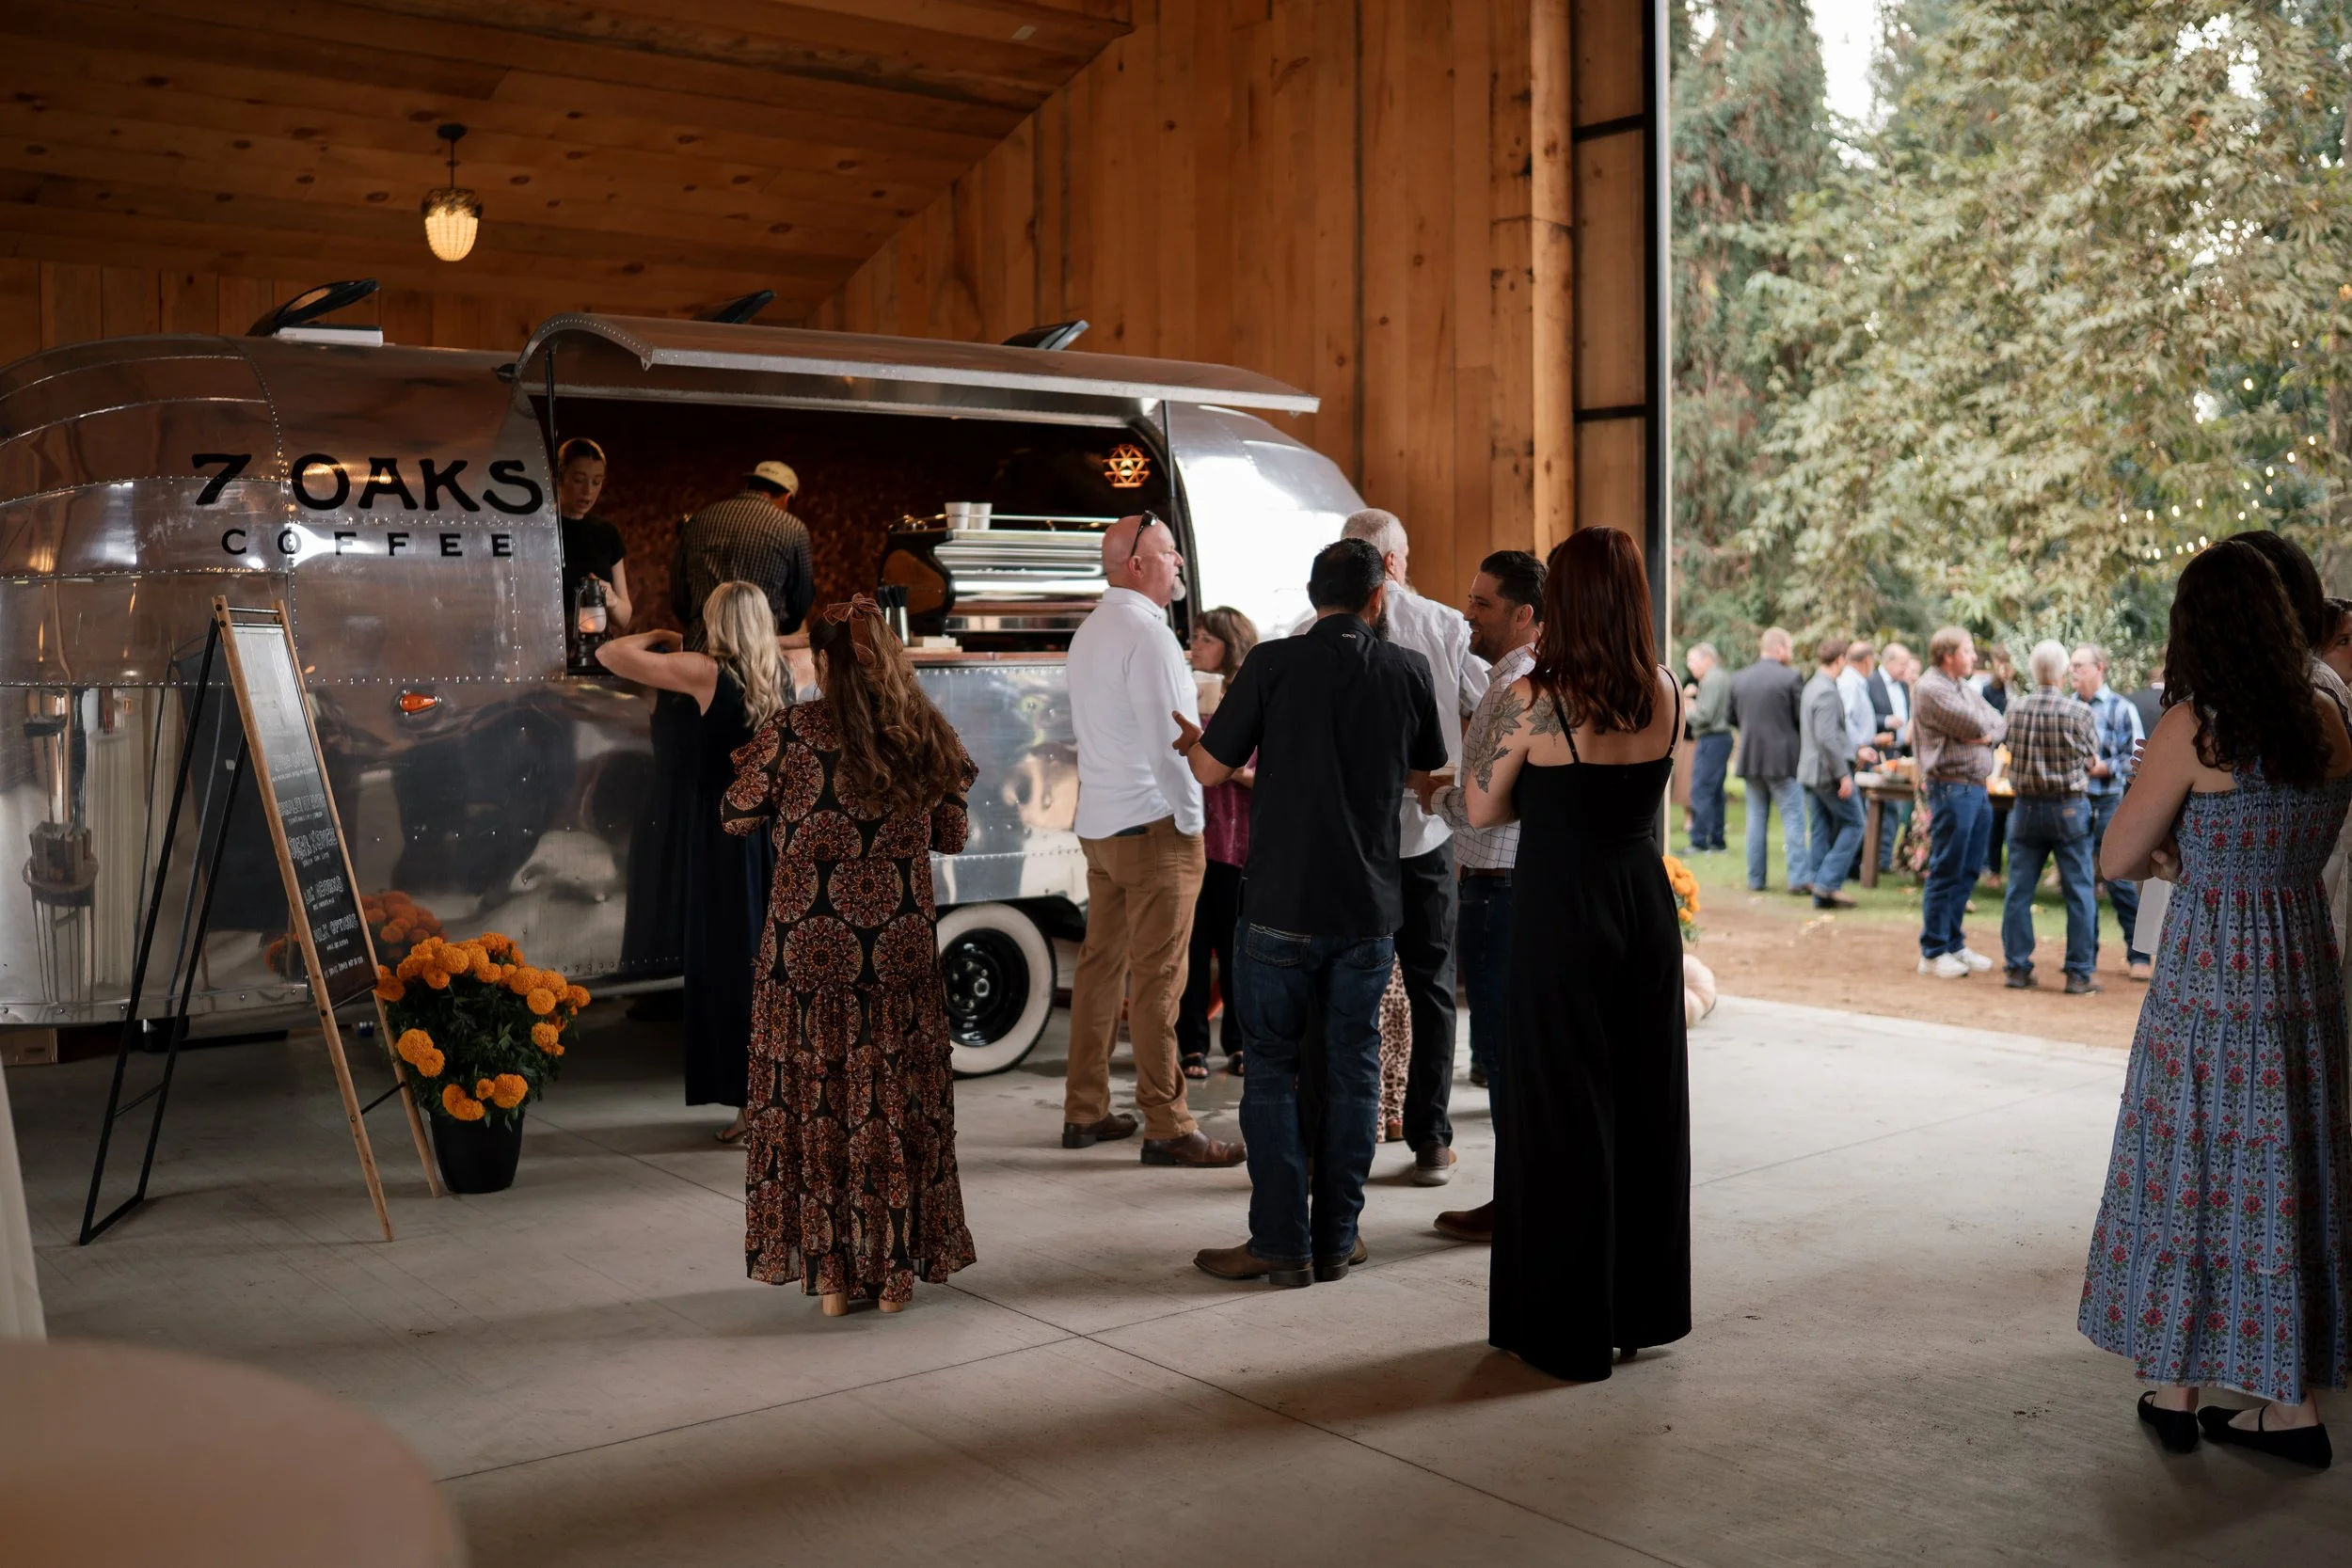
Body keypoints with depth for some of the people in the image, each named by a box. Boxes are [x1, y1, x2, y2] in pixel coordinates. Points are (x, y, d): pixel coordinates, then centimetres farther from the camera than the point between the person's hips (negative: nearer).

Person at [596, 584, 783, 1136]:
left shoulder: (706, 672, -10)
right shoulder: (780, 675, 5)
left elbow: (609, 655, -7)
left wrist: (655, 638, 11)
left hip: (727, 832, -6)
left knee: (733, 962, 0)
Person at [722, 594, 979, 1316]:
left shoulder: (794, 731, -9)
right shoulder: (923, 733, 0)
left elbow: (738, 817, 2)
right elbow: (953, 834, 9)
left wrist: (754, 764, 21)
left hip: (811, 947, -2)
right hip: (902, 950, 2)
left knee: (817, 1098, 9)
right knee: (897, 1100, 11)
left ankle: (831, 1271, 14)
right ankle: (897, 1269, 18)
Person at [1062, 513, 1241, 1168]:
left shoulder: (1090, 632, 16)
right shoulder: (1147, 634, -15)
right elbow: (1169, 739, -19)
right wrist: (1191, 821, -13)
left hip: (1098, 822, 10)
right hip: (1153, 825, -10)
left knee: (1100, 964, 13)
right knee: (1157, 978, -6)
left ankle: (1085, 1110, 19)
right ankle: (1166, 1127, -1)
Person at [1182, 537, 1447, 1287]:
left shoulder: (1273, 664, -9)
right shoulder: (1408, 671, -1)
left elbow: (1212, 768, -3)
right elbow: (1427, 770, 13)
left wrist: (1190, 738, 19)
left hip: (1282, 906, -2)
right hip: (1370, 907, 2)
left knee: (1272, 1070, 6)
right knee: (1353, 1069, 11)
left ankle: (1282, 1243, 7)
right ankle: (1337, 1239, 16)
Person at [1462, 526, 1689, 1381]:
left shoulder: (1534, 699, -16)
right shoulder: (1666, 695, 0)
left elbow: (1484, 810, -6)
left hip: (1561, 915, -5)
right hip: (1646, 903, 5)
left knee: (1562, 1114, 5)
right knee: (1646, 1107, 15)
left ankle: (1570, 1330, 15)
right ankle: (1643, 1307, 29)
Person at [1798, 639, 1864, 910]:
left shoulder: (1812, 686, 12)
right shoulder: (1828, 692, -18)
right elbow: (1827, 737, -24)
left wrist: (1856, 747, 27)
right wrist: (1843, 774, -21)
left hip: (1810, 772, 9)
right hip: (1828, 772, -9)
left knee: (1820, 831, 10)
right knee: (1853, 823, 1)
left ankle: (1822, 894, 12)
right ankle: (1829, 881, -5)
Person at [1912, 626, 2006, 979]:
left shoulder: (1963, 688, 19)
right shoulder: (1930, 689, -11)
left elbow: (2000, 724, 12)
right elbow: (1976, 725, -16)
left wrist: (1986, 734, -8)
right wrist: (1987, 725, 5)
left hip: (1977, 787, 9)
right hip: (1951, 788, -9)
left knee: (1968, 871, 12)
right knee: (1945, 873, -5)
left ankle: (1954, 944, 20)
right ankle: (1933, 952, 2)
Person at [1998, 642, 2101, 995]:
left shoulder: (2015, 709, -3)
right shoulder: (2077, 712, -12)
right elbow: (2091, 756, -1)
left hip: (2026, 807, 3)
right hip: (2069, 808, -3)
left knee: (2019, 890, 8)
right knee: (2080, 893, 5)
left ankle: (2017, 967, 10)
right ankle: (2079, 973, 6)